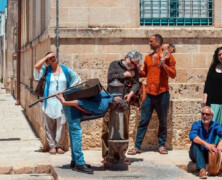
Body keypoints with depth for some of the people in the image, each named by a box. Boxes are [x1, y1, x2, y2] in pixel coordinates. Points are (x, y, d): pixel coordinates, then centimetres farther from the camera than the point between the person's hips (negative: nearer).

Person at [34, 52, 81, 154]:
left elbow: (77, 79, 18)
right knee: (49, 126, 2)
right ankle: (52, 146, 10)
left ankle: (59, 146, 7)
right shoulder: (46, 70, 4)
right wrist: (47, 57, -8)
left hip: (62, 102, 0)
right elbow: (36, 66, -16)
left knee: (61, 125, -3)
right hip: (49, 102, 0)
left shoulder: (65, 70, 7)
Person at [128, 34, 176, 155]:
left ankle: (162, 145, 18)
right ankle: (137, 146, 2)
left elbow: (173, 74, -7)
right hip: (149, 94, 3)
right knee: (143, 120, 1)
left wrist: (163, 64, -20)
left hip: (162, 94, -3)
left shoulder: (167, 56, -1)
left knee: (163, 121, 8)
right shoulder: (148, 57, 14)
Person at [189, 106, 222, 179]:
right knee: (196, 143, -32)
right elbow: (192, 136, -31)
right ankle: (202, 169, -46)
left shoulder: (215, 125, -2)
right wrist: (206, 144, -46)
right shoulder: (196, 124, -9)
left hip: (209, 154, 2)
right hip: (197, 154, -2)